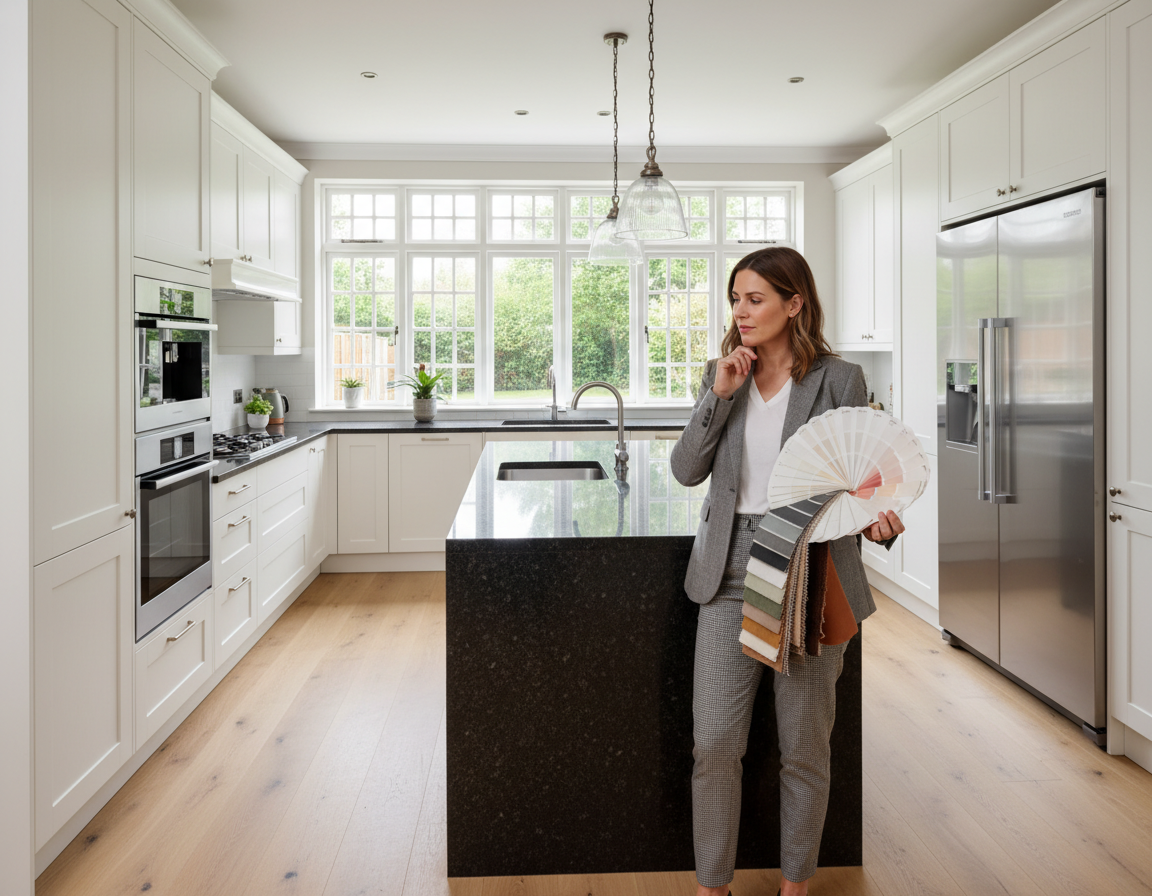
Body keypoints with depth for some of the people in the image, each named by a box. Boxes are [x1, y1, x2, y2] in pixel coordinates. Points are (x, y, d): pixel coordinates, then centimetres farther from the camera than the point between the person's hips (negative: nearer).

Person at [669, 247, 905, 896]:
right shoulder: (723, 374, 7)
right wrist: (719, 396, -9)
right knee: (715, 743, 4)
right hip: (731, 573, 3)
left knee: (804, 746, 11)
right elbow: (686, 471, 1)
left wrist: (874, 518, -21)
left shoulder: (840, 380, -3)